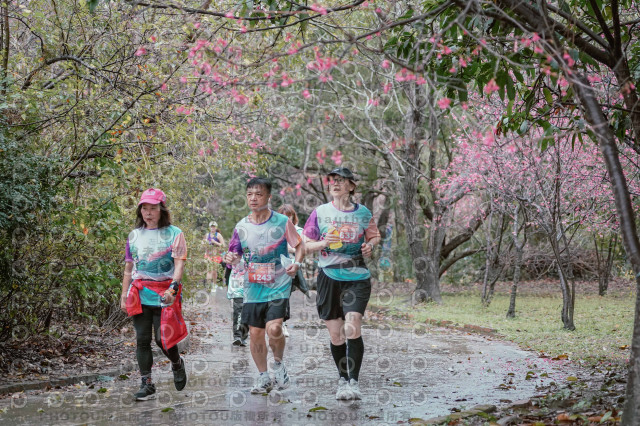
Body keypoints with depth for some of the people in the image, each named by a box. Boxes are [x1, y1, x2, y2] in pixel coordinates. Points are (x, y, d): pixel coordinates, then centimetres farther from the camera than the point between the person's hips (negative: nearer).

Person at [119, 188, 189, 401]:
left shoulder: (174, 234, 1)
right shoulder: (134, 235, 14)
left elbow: (179, 264, -8)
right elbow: (129, 267, 18)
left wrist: (173, 288, -23)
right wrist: (124, 295, 13)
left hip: (164, 294, -4)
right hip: (140, 295, 4)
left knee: (163, 338, -6)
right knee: (142, 339, -1)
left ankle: (177, 364, 26)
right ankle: (147, 384, 5)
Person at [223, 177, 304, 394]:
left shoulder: (282, 222, -5)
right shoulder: (241, 227, 3)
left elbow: (300, 245, 4)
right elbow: (235, 255, 11)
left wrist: (296, 264, -15)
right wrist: (230, 258, -13)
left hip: (278, 285, -3)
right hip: (253, 287, 4)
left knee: (274, 328, -19)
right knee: (255, 333, 5)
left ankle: (278, 363, 11)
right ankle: (263, 377, 23)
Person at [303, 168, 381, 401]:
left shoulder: (363, 212, 4)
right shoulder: (320, 212, 4)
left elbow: (375, 235, 20)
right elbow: (306, 245, 7)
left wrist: (370, 245, -3)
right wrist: (323, 243, -13)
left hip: (357, 278, -1)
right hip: (329, 276, 1)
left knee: (352, 326, -17)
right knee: (335, 333, 4)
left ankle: (354, 381, -11)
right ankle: (343, 379, 23)